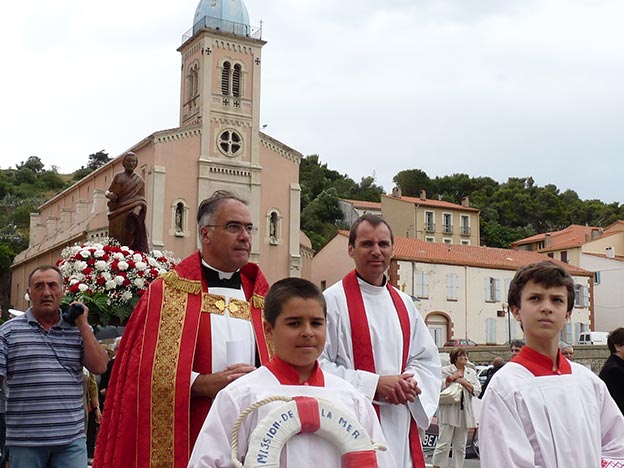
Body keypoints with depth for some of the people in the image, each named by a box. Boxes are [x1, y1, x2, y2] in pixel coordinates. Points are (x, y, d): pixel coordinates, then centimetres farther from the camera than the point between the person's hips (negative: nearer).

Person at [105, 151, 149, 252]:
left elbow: (141, 199, 6)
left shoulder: (139, 180, 13)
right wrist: (109, 195, -11)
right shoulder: (118, 176, 15)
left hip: (132, 215, -1)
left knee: (130, 239, -18)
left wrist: (138, 209, -16)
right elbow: (108, 192, 15)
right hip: (117, 214, 1)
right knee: (117, 241, -7)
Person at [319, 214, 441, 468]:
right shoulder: (333, 300, -8)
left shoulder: (404, 304, 13)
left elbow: (428, 359, 16)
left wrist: (412, 383, -5)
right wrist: (374, 384, -17)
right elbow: (317, 365, -13)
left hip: (401, 426, 6)